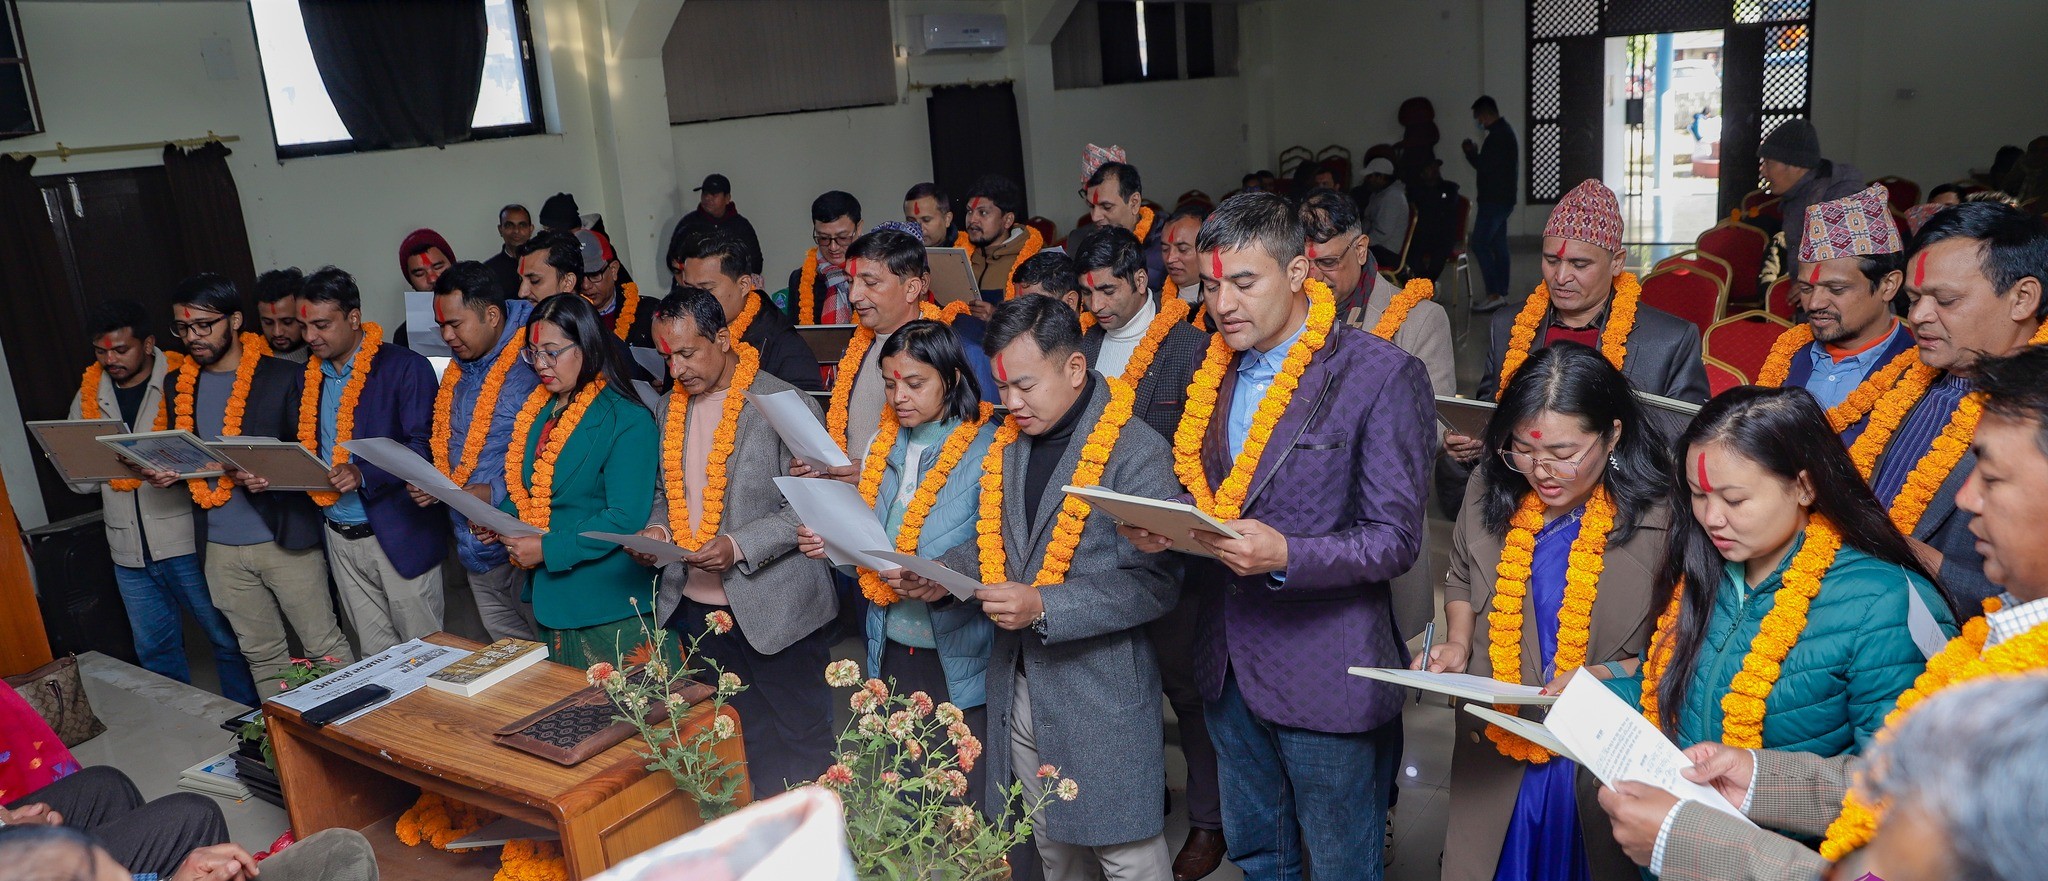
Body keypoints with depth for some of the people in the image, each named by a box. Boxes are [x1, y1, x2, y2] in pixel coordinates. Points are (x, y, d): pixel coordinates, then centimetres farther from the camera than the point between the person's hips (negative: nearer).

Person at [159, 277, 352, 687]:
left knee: (324, 646, 0)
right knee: (261, 655, 14)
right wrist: (166, 474, -2)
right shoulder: (177, 384, 10)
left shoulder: (284, 377, -6)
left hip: (284, 537, -5)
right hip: (219, 547, 5)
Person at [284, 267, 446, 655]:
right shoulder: (309, 375, 11)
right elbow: (306, 450, 18)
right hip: (340, 539, 6)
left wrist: (364, 474, -28)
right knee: (376, 655, 12)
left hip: (398, 535, -6)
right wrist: (271, 476, -2)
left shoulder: (405, 367, -9)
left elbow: (423, 447, -15)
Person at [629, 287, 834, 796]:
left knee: (796, 752, 3)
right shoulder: (670, 408, 10)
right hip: (695, 605, 6)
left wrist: (740, 545, -23)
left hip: (771, 607, -6)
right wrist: (658, 530, 0)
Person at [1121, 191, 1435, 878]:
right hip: (1231, 665, 6)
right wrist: (1159, 529, -7)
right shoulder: (1216, 368, 6)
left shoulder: (1383, 376, -14)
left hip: (1327, 672, -6)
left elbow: (1395, 539, -15)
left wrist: (1284, 556, -30)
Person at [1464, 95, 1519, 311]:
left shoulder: (1497, 135, -17)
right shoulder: (1505, 130, 17)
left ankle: (1494, 294, -12)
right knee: (1498, 246, 11)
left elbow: (1485, 167, -21)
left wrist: (1470, 153, -5)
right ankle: (1501, 294, 13)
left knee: (1480, 244, -10)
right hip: (1501, 198, 11)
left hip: (1494, 200, -11)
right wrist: (1476, 153, 11)